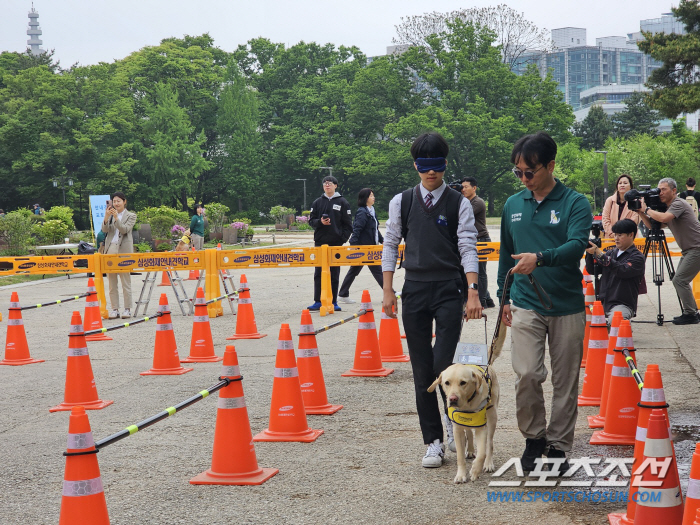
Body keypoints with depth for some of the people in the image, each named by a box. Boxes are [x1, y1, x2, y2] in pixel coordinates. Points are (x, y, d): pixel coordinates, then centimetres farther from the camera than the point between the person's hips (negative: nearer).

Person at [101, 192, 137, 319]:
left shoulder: (131, 216, 4)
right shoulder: (110, 215, 13)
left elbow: (124, 230, -10)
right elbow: (104, 230, -1)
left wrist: (116, 218, -22)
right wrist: (106, 217, -17)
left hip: (124, 250, -4)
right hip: (110, 249, 4)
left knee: (126, 281, -3)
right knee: (112, 282, 4)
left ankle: (127, 309, 1)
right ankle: (114, 309, 7)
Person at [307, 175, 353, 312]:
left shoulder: (342, 202, 3)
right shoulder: (317, 202, 9)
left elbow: (348, 224, 3)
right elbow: (311, 221, 10)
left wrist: (343, 239, -6)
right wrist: (320, 222, -11)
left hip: (336, 243, -2)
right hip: (320, 242, 2)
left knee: (335, 274, 3)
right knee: (318, 273, 1)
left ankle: (333, 302, 8)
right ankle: (318, 301, 5)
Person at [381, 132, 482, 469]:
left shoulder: (459, 204, 1)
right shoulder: (402, 202, 7)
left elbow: (468, 248, -5)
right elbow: (390, 245, 11)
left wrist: (473, 291, -15)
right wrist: (388, 291, 5)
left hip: (449, 291, -2)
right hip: (414, 291, 3)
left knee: (443, 365, -13)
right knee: (422, 370, 4)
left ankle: (454, 421, 16)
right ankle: (433, 441, 12)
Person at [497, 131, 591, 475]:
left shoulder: (575, 204, -4)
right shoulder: (513, 205, 9)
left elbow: (577, 246, -19)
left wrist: (539, 258, -35)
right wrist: (504, 298, 17)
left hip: (568, 307, -2)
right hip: (526, 305, 2)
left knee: (565, 382, 4)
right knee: (526, 374, -11)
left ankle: (558, 447, 18)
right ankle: (534, 437, 10)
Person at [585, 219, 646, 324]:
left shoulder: (637, 257, -1)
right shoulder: (611, 253, 18)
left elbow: (622, 271, -19)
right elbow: (591, 270, 15)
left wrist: (599, 253, -21)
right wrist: (590, 253, -5)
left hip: (622, 304, -6)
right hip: (603, 302, 6)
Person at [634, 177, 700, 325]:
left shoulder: (679, 204, -14)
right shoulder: (667, 208, 16)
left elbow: (663, 218, -31)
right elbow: (652, 225, 18)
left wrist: (646, 209, -17)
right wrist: (640, 212, 4)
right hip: (688, 250, 10)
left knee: (679, 280, -13)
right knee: (679, 280, 12)